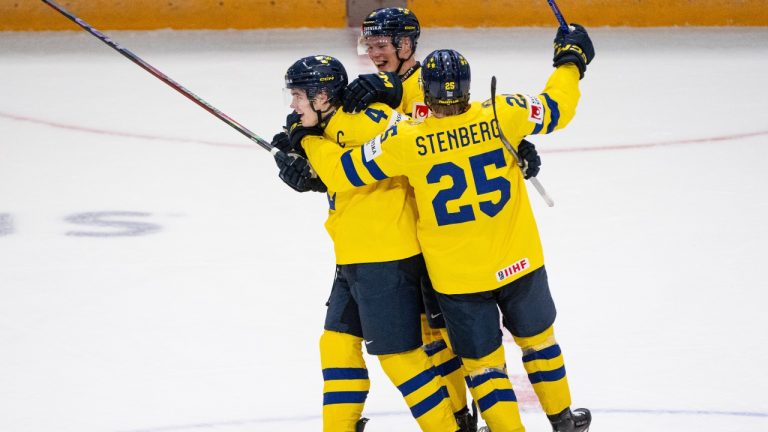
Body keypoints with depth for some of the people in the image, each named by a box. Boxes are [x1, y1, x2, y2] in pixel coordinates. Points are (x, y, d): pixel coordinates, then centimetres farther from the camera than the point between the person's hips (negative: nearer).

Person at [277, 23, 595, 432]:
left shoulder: (405, 141, -18)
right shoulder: (501, 115, -14)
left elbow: (343, 171, -10)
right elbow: (556, 107, 3)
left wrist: (309, 138, 9)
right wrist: (571, 61, 21)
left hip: (457, 277, -3)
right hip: (518, 262, 3)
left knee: (483, 360, 13)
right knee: (537, 337, 24)